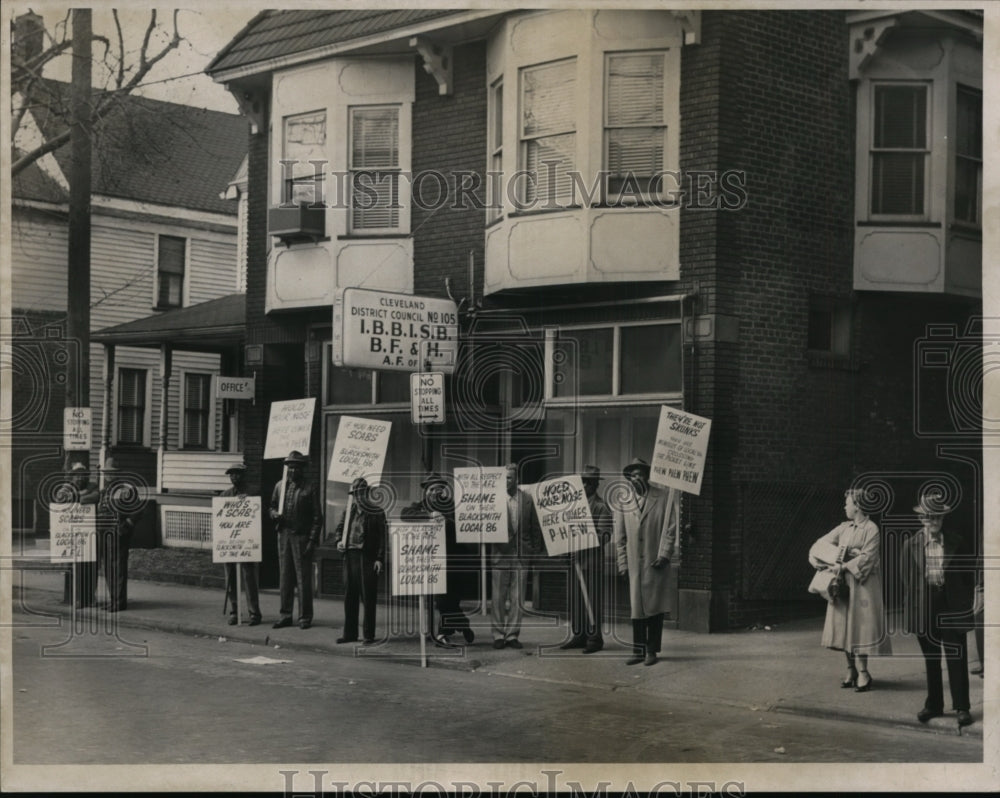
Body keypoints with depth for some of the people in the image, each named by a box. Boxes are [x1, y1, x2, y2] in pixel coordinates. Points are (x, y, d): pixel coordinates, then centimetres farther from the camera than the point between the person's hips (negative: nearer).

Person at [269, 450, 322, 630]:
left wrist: (312, 541, -10)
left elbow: (317, 517, -4)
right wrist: (274, 514, -3)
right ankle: (285, 615, 14)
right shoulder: (280, 486, 11)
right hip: (284, 536, 4)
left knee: (303, 578, -2)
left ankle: (305, 617, 4)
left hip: (302, 537, -4)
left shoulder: (310, 489, -2)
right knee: (284, 577, 7)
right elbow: (272, 506, 22)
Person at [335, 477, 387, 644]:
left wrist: (380, 559, -12)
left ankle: (369, 635, 2)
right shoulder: (349, 511, 12)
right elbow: (340, 528, 24)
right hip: (350, 556, 5)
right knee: (349, 596, 8)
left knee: (368, 597, -4)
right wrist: (339, 541, 4)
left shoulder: (377, 514, -2)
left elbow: (382, 538, -4)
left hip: (368, 558, -5)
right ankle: (350, 633, 17)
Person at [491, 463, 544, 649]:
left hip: (521, 554, 1)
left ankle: (512, 634, 12)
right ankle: (498, 634, 12)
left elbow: (534, 526, 7)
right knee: (499, 597, 4)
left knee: (517, 598, 4)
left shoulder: (527, 499, 4)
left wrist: (536, 550, 4)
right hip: (500, 553, -1)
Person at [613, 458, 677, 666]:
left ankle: (652, 651, 9)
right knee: (637, 608, 3)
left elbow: (671, 529, 0)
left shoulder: (663, 498, 1)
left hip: (656, 563, -2)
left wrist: (665, 555, -8)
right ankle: (638, 651, 8)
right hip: (634, 564, 2)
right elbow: (619, 536, 10)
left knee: (655, 607, 2)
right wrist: (623, 563, 4)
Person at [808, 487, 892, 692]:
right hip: (843, 584, 7)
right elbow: (823, 543, 14)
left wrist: (844, 566, -16)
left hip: (862, 586, -7)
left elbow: (867, 558, -16)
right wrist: (831, 562, 0)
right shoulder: (844, 528, 11)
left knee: (859, 626, -7)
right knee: (844, 626, 7)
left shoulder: (871, 529, -9)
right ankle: (851, 670, 13)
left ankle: (863, 673, -3)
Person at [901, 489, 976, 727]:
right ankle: (933, 704, 22)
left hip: (951, 606, -2)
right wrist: (909, 609, 1)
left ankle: (961, 707, 5)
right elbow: (907, 579, 5)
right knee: (930, 659, 11)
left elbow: (967, 575, 4)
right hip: (924, 606, 2)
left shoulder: (956, 543, -1)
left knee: (957, 658, -2)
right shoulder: (911, 544, 1)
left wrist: (967, 605, 0)